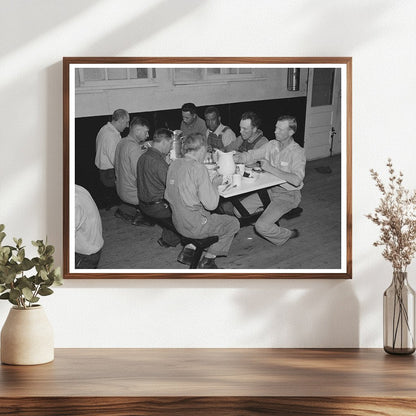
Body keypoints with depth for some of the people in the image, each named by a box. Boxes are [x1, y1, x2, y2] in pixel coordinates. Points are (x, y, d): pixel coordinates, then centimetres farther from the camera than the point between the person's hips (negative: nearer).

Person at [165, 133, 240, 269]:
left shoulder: (174, 164, 1)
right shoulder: (199, 169, -22)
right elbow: (211, 204, -22)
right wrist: (214, 184, -4)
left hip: (178, 222, 8)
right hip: (194, 226, -8)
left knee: (211, 217, 31)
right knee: (233, 223, 10)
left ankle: (188, 250, 21)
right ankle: (207, 260, 13)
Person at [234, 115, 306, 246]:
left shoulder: (297, 153, -19)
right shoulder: (271, 145, 2)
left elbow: (297, 180, -33)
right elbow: (249, 156, 6)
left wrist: (270, 168, -30)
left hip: (288, 195, -7)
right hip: (269, 189, 7)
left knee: (262, 226, -20)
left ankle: (288, 235, 9)